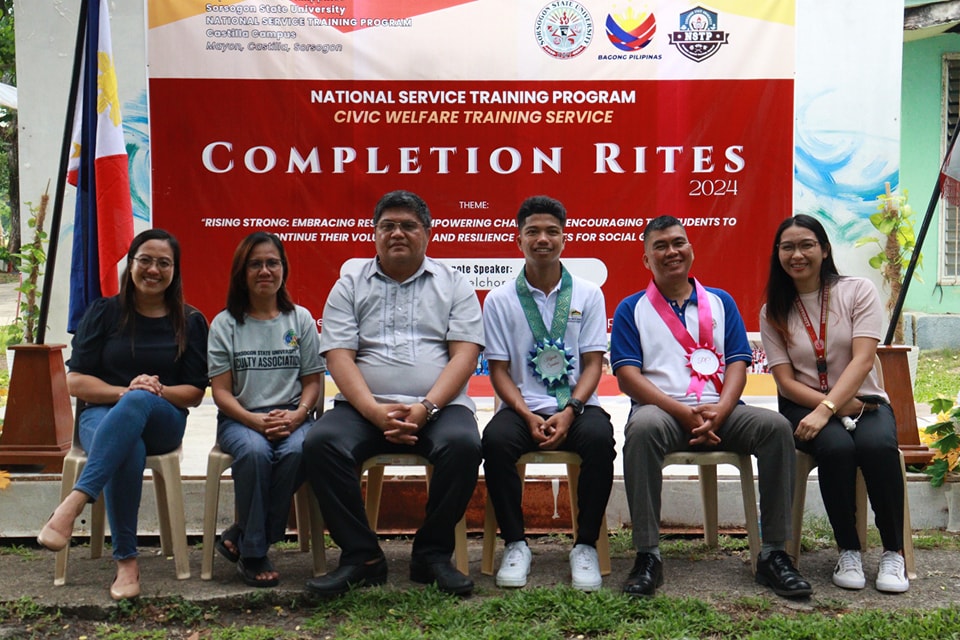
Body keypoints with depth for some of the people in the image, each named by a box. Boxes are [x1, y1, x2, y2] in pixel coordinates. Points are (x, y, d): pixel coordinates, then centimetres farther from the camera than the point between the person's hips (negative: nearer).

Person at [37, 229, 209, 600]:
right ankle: (126, 562, -31)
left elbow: (195, 393, 6)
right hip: (103, 415, 0)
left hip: (162, 422, 0)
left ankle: (74, 502, -49)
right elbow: (75, 382, 2)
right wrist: (123, 391, -16)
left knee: (138, 402, -38)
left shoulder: (190, 322, 9)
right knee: (128, 451, -38)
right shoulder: (103, 313, 8)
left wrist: (155, 391, -15)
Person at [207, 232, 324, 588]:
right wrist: (256, 420, -16)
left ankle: (240, 537, -18)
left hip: (292, 417, 1)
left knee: (297, 451, -33)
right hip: (241, 418, -1)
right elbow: (221, 391, 1)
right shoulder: (225, 324, 8)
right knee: (255, 451, -35)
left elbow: (313, 382, 9)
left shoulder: (300, 319, 12)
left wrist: (296, 416, -12)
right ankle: (253, 554, -20)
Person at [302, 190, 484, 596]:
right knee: (320, 443, -27)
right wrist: (375, 411, -15)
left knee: (463, 444, -32)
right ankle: (361, 556, -13)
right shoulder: (349, 286, 14)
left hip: (438, 406, -1)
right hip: (365, 407, 1)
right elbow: (339, 356, 2)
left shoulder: (453, 284, 13)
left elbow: (464, 353, 1)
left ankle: (432, 554, -12)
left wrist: (426, 408, -15)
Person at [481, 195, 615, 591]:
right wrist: (529, 416, -13)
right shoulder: (499, 300, 7)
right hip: (523, 408, 0)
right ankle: (515, 544, -14)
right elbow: (499, 369, 3)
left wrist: (569, 411, -14)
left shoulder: (588, 294, 8)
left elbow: (592, 363, 3)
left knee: (599, 438, -33)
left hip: (576, 406, 0)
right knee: (495, 441, -32)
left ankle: (586, 545, -16)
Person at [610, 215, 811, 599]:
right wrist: (684, 413, -14)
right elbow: (627, 377, -1)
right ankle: (647, 557, -31)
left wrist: (718, 412, -12)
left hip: (719, 412, 3)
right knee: (643, 427, -37)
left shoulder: (721, 303, 19)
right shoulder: (631, 309, 11)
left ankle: (773, 554, -18)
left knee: (776, 426, -25)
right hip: (663, 409, -2)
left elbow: (737, 365, 9)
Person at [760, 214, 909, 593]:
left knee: (878, 445, -33)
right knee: (836, 447, -33)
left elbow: (863, 360, -11)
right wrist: (840, 408, -18)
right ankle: (848, 552, -15)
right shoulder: (774, 312, 5)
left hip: (863, 401, 0)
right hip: (805, 405, 0)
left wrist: (826, 409, -25)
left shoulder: (857, 291, 0)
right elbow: (786, 381, -2)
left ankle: (894, 553, -16)